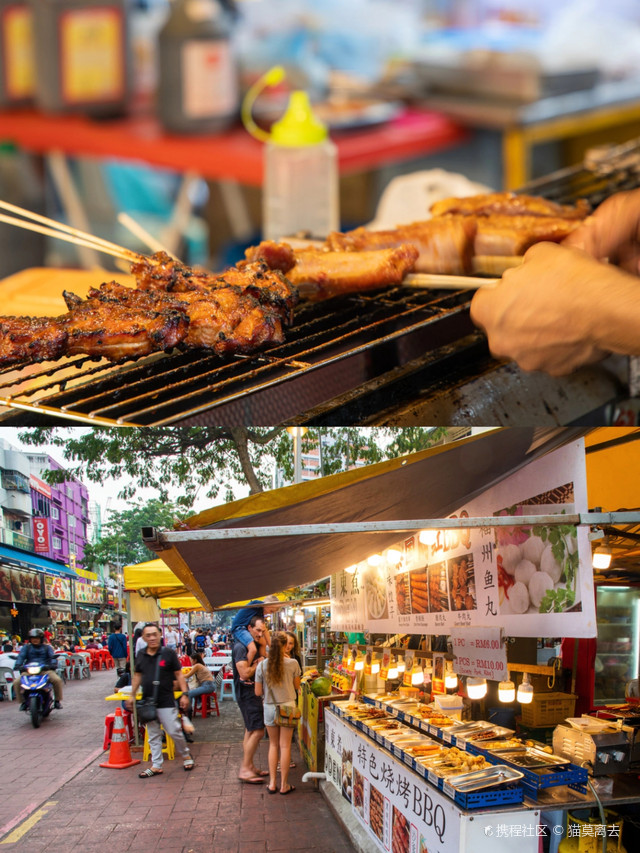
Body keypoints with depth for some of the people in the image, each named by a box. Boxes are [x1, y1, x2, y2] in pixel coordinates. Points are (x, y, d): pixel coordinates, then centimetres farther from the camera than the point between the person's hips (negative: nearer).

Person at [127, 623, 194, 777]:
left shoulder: (169, 653, -6)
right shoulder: (140, 656, 5)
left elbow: (179, 674, -2)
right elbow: (137, 676, 16)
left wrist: (184, 694, -8)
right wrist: (132, 696, 15)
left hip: (166, 702, -4)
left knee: (174, 731, -4)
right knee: (153, 735, 11)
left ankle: (186, 756, 19)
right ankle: (156, 766, 18)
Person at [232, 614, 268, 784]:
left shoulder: (253, 646, 14)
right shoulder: (240, 647, -18)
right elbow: (245, 673, -24)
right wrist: (258, 663, -12)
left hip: (253, 692, 11)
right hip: (246, 692, -10)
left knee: (251, 730, 15)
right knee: (257, 731, -13)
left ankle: (249, 767, 22)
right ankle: (244, 769, -9)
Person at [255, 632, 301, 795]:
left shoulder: (262, 665, -8)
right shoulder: (292, 663, -11)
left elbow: (258, 692, -3)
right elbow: (297, 686, 3)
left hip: (269, 707, 1)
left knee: (273, 744, 15)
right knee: (285, 745, 5)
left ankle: (272, 783, 15)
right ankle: (284, 785, 10)